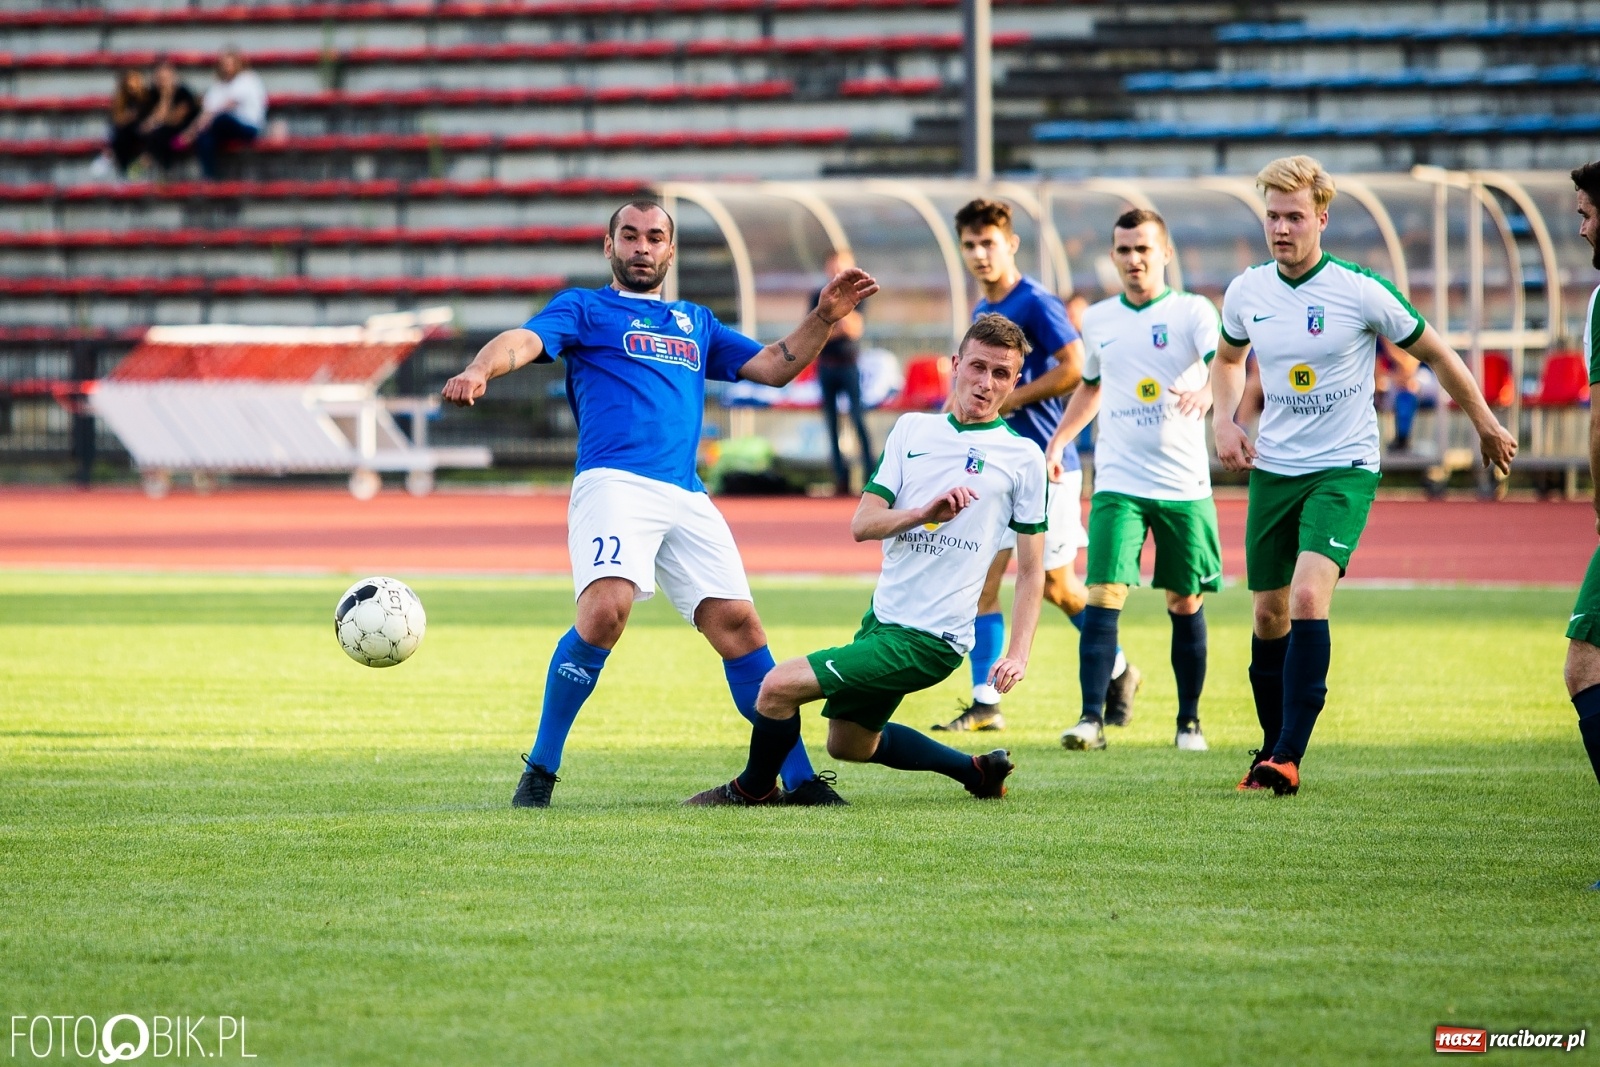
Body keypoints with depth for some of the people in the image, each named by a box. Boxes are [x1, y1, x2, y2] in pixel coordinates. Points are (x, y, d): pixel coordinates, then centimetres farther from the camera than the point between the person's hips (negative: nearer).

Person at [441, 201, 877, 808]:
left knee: (736, 622, -4)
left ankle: (799, 780, 2)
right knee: (605, 610, -26)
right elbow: (526, 340, -4)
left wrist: (825, 318, 13)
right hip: (615, 482, -5)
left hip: (686, 498, 5)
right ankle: (540, 770, -15)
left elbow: (773, 367, 28)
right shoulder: (585, 309, 15)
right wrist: (480, 371, -26)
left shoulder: (696, 323, 30)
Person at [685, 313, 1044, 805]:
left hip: (930, 639, -7)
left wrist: (1018, 653, -11)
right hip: (882, 617, 7)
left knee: (780, 685, -16)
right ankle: (977, 770, 35)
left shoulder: (1023, 456, -4)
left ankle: (753, 790, 10)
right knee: (849, 744, 22)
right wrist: (924, 513, -19)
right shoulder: (913, 429, 8)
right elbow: (862, 524, 1)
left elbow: (1031, 570, 0)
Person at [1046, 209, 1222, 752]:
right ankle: (1092, 717, -15)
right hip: (1118, 483, 2)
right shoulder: (1097, 320, 10)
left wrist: (1205, 393, -42)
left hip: (1184, 484, -2)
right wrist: (1059, 440, 17)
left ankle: (1189, 721, 18)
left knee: (1186, 604, 6)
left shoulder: (1193, 311, -3)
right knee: (1104, 596, -12)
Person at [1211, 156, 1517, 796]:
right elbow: (1228, 359, 24)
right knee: (1269, 614, 8)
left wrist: (1487, 426, 9)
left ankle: (1288, 758, -25)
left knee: (1308, 596, -22)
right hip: (1272, 470, 5)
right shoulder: (1246, 292, 1)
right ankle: (1272, 748, 25)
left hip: (1343, 468, -5)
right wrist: (1223, 419, 5)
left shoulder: (1361, 291, -12)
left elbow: (1435, 354, 1)